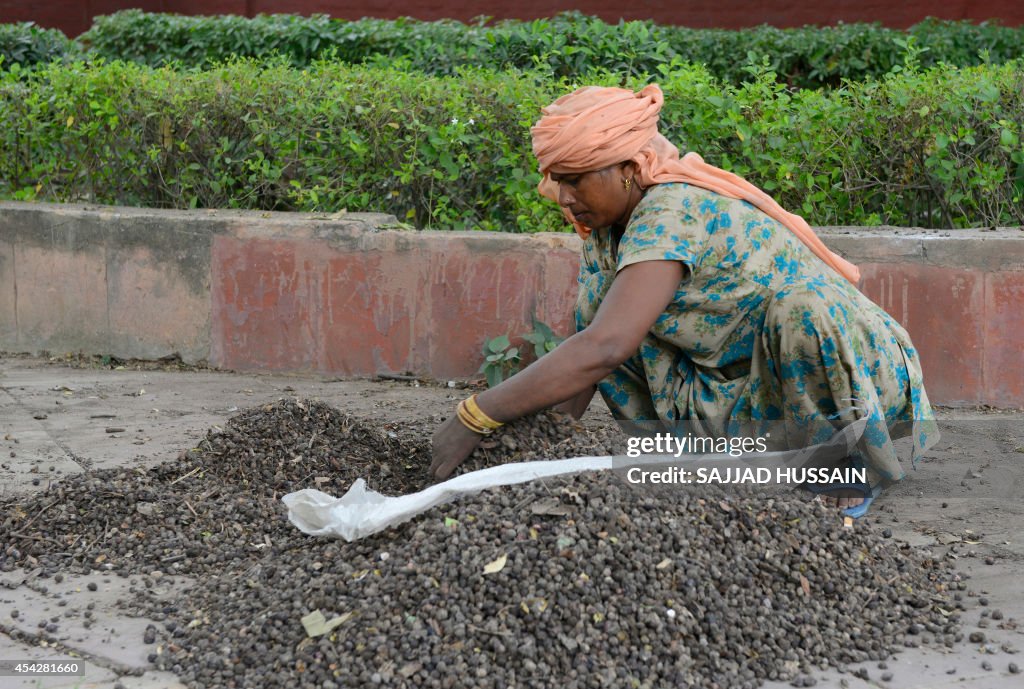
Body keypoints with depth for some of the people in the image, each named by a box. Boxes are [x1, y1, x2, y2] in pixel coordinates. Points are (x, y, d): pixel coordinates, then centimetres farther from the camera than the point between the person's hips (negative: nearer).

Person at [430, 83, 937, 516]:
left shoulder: (672, 215, -29)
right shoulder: (606, 225, -2)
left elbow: (603, 350, -40)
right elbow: (587, 344, -2)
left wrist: (475, 417, -37)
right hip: (743, 375, 7)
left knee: (804, 310, -39)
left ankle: (855, 468, -12)